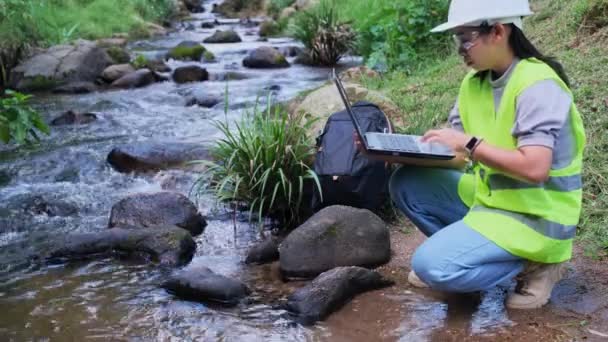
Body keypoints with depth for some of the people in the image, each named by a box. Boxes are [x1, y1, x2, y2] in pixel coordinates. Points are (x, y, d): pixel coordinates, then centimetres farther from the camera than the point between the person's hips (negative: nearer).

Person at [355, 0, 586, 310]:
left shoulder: (538, 86, -22)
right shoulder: (475, 82, 3)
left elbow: (534, 168, -31)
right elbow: (453, 156, 4)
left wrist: (469, 144, -25)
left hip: (535, 214, -8)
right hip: (489, 197, 8)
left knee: (432, 265, -22)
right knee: (407, 182, -1)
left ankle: (533, 262, -2)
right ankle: (461, 251, 8)